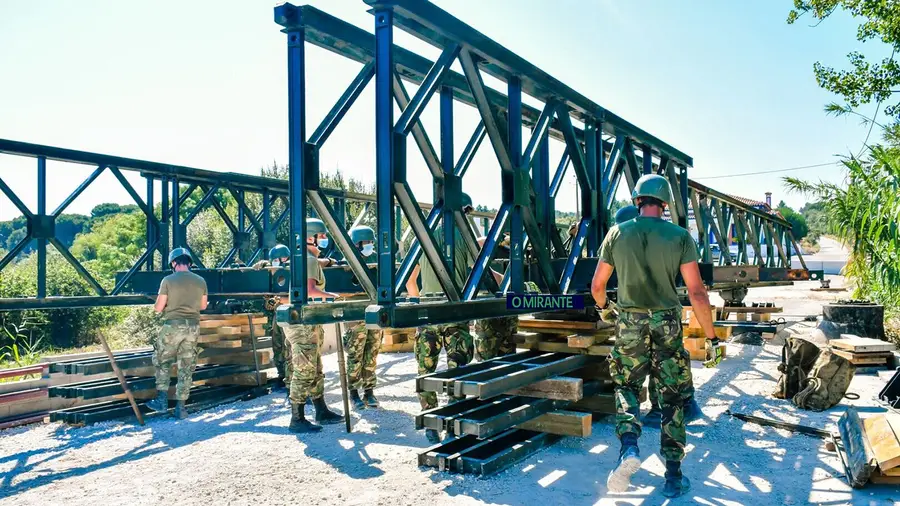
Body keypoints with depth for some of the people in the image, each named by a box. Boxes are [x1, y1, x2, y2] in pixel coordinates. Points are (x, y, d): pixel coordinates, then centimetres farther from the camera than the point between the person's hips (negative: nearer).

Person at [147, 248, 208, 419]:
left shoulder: (168, 280, -6)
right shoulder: (200, 281, 3)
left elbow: (158, 308, -4)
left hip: (173, 326, -3)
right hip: (193, 327, 3)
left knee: (162, 362, 17)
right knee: (186, 367, 8)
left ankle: (162, 400, 16)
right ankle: (180, 407, 10)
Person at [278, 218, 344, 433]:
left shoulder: (308, 259, 17)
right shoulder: (309, 259, -14)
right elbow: (309, 290, -26)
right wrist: (332, 296, -14)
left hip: (307, 322, 11)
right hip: (302, 323, -11)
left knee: (315, 369, 16)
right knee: (304, 371, -6)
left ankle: (322, 412, 25)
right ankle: (297, 419, 0)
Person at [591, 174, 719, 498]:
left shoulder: (617, 234, -1)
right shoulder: (680, 236, -4)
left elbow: (597, 285, 4)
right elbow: (696, 292, -9)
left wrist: (602, 305, 26)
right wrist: (711, 337, -1)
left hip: (630, 324, 0)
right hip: (668, 325, 0)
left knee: (626, 387, 19)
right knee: (672, 399, 11)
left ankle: (629, 446, -5)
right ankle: (673, 477, 18)